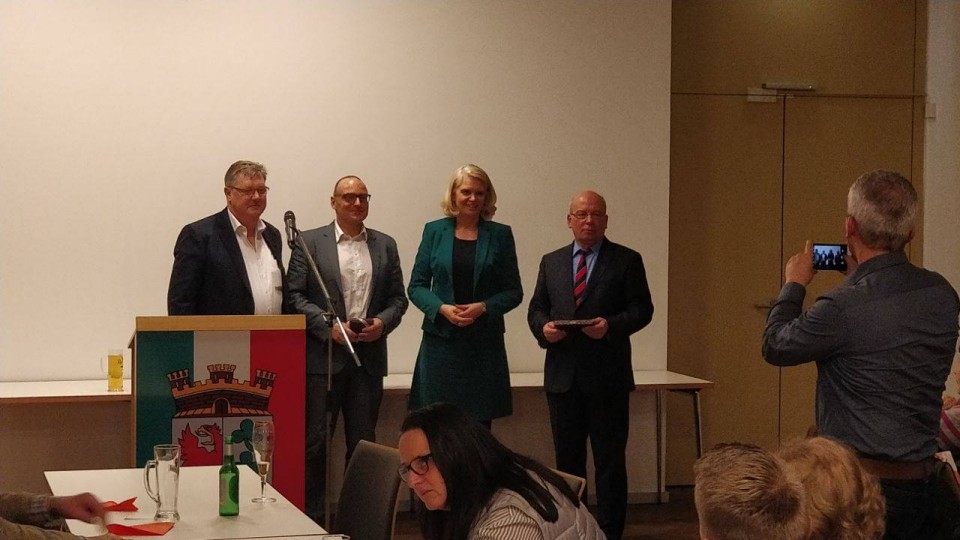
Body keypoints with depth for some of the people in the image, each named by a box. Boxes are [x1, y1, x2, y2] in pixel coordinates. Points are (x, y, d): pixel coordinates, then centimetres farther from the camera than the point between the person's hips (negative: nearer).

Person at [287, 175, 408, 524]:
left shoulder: (385, 245, 11)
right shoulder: (310, 242, 1)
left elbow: (398, 298, 12)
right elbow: (295, 295, -4)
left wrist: (382, 323, -8)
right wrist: (329, 326, -14)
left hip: (369, 356, 3)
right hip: (322, 356, -3)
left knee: (363, 442, 8)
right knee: (314, 440, 0)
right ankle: (311, 517, 9)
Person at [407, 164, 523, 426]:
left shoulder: (500, 235, 6)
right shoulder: (434, 231, 7)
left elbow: (514, 291, 6)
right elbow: (416, 286, 6)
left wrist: (483, 307, -12)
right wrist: (441, 308, -11)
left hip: (484, 343, 0)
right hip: (441, 340, 0)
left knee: (480, 422, 0)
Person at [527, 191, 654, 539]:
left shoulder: (627, 261, 1)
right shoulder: (551, 262, 13)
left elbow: (642, 309, -4)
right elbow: (536, 308, 13)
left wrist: (611, 325, -20)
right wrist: (543, 327, -9)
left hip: (607, 377, -3)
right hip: (563, 376, 4)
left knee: (610, 459, 1)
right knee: (567, 458, 11)